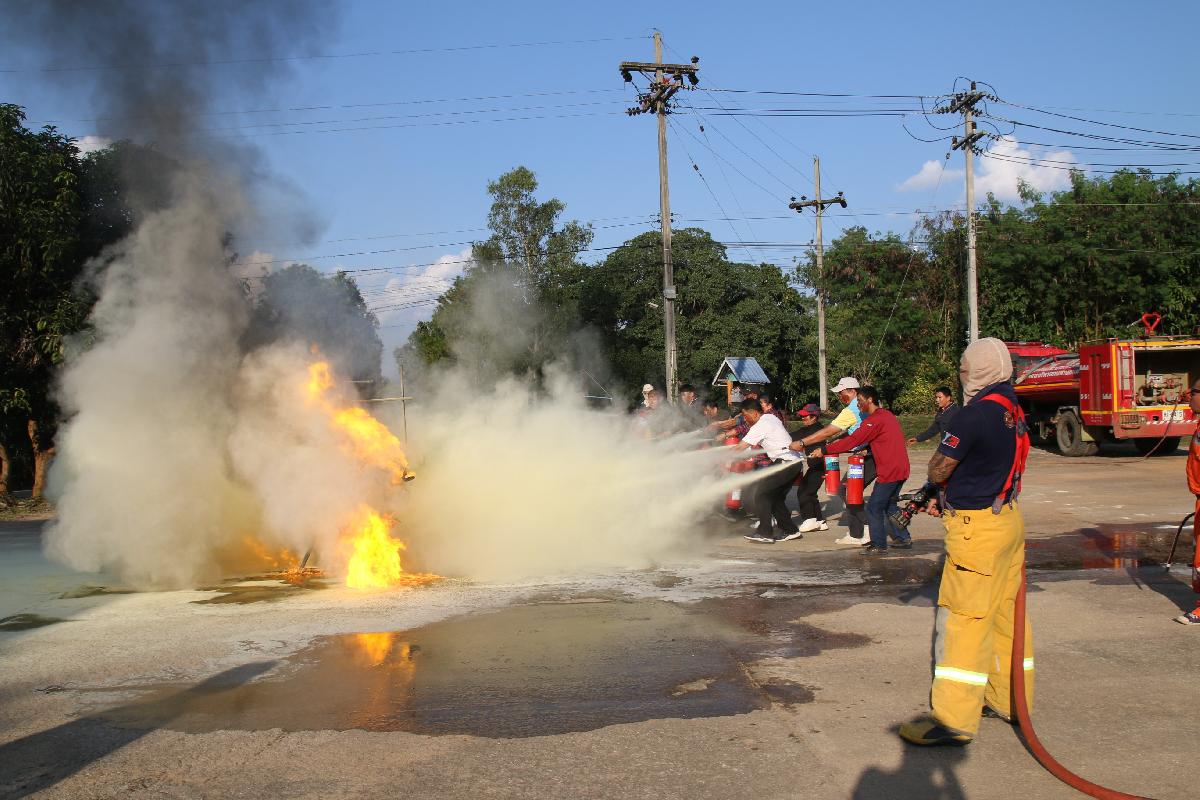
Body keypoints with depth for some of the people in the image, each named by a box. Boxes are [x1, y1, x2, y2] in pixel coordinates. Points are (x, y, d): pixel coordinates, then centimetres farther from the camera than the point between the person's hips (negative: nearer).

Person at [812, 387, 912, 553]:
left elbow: (853, 440, -19)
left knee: (874, 508, -2)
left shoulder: (875, 420, -16)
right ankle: (904, 539, 24)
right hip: (900, 469, 10)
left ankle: (878, 545, 2)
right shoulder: (887, 415, 15)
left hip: (889, 471, -10)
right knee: (889, 505, 21)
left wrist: (825, 450, -16)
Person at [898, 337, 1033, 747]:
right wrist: (949, 498, 13)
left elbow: (937, 470, -15)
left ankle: (954, 718, -3)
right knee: (1005, 611, 16)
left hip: (978, 528, -10)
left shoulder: (976, 414, -20)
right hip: (1008, 518, 10)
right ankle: (1011, 699, 27)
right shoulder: (1013, 411, 9)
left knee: (963, 617, -6)